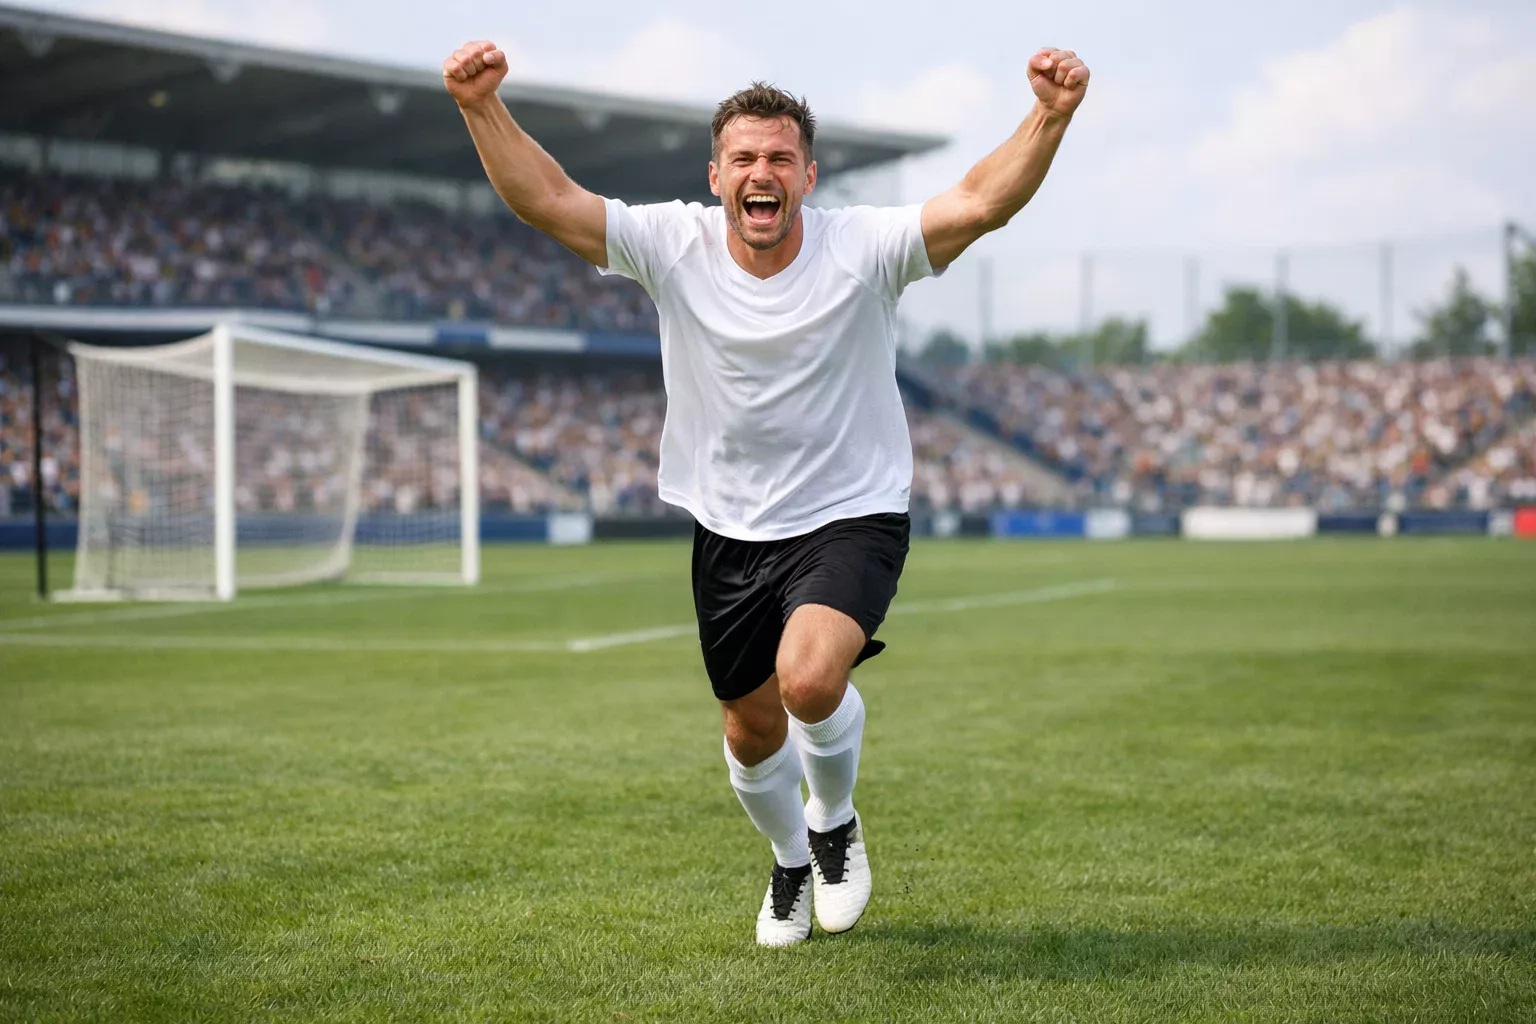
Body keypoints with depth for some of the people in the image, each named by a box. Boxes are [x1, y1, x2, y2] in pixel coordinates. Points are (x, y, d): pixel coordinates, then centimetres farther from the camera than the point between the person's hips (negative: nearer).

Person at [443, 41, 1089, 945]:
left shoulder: (863, 250, -15)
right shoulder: (673, 248, -9)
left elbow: (982, 203, -27)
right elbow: (547, 200, -13)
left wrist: (1051, 117, -41)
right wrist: (483, 108, -27)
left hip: (853, 517, -3)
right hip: (730, 531, 4)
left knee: (810, 678, -29)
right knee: (751, 729, 14)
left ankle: (835, 821, 5)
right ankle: (792, 861, 48)